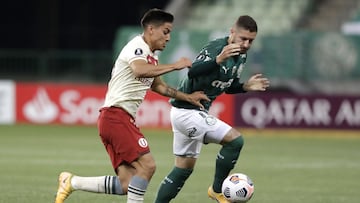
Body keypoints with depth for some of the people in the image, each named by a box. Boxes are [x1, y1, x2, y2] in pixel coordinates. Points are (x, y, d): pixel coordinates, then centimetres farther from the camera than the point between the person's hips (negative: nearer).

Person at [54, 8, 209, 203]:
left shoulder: (150, 56, 21)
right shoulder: (137, 46, -8)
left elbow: (159, 86, 35)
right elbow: (139, 71, -30)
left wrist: (187, 97, 26)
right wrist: (175, 66, -24)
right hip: (117, 115, -10)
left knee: (127, 185, 2)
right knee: (146, 165, -16)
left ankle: (71, 182, 11)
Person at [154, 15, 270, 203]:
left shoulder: (241, 57, 7)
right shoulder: (216, 48, -22)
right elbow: (193, 72, -37)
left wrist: (246, 87, 0)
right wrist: (218, 60, -52)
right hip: (186, 111, -10)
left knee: (184, 168, 15)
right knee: (235, 140, -17)